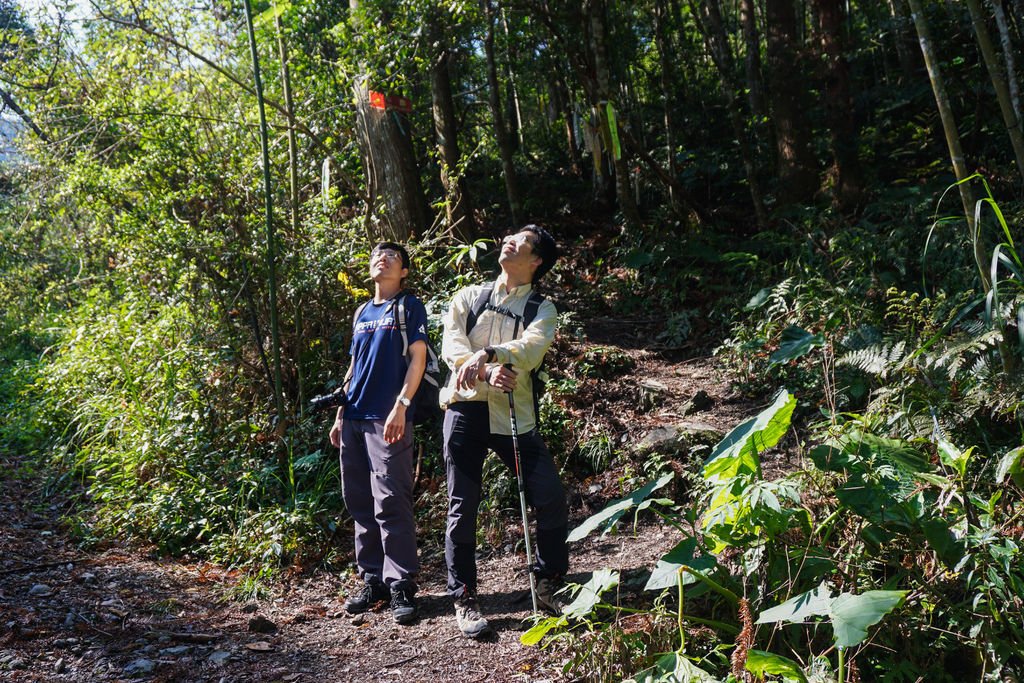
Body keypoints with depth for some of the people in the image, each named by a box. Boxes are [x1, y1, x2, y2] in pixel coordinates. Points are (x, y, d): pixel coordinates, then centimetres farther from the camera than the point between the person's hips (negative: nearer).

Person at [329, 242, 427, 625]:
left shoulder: (409, 307, 2)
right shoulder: (362, 313, 20)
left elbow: (417, 359, -7)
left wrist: (401, 406, -17)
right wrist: (340, 414, 17)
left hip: (387, 419, -7)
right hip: (354, 420, 7)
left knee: (391, 503, -9)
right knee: (359, 503, 9)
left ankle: (402, 586, -2)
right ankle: (373, 580, 18)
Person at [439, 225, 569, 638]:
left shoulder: (542, 310, 10)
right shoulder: (469, 297, 14)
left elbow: (532, 348, -12)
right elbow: (451, 344, -2)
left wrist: (488, 353, -30)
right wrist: (488, 372, -21)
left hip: (512, 414, 0)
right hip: (465, 407, 1)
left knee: (551, 498, -6)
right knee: (462, 506, 1)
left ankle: (547, 587, 14)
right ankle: (464, 600, 13)